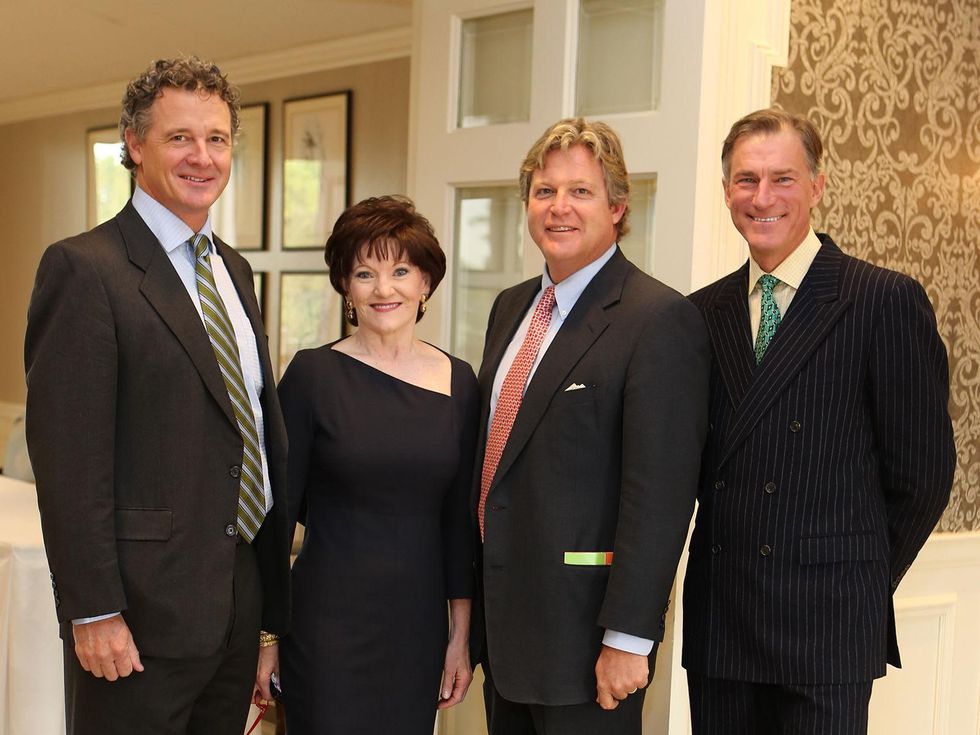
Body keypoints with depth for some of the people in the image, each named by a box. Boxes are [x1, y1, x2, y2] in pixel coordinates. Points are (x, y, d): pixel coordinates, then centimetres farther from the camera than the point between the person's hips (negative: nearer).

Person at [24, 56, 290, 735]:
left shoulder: (234, 270, 14)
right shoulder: (84, 268, -11)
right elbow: (67, 456, -16)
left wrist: (271, 589, 16)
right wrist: (92, 611, -18)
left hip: (241, 596, 7)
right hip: (143, 607, -7)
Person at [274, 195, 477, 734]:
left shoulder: (459, 382, 3)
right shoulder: (313, 375, -6)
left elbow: (459, 517, 8)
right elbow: (279, 508, -4)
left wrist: (461, 634, 7)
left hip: (419, 626, 3)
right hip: (328, 623, -3)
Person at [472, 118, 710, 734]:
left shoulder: (661, 319, -15)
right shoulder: (513, 307, 11)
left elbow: (661, 494, -19)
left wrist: (628, 638, -20)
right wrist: (474, 609, 16)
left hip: (583, 628, -7)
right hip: (503, 621, 8)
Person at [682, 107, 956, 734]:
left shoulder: (887, 301, -5)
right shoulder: (704, 312, 9)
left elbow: (922, 470, -5)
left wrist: (859, 581, 3)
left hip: (827, 621, -4)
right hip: (717, 619, 4)